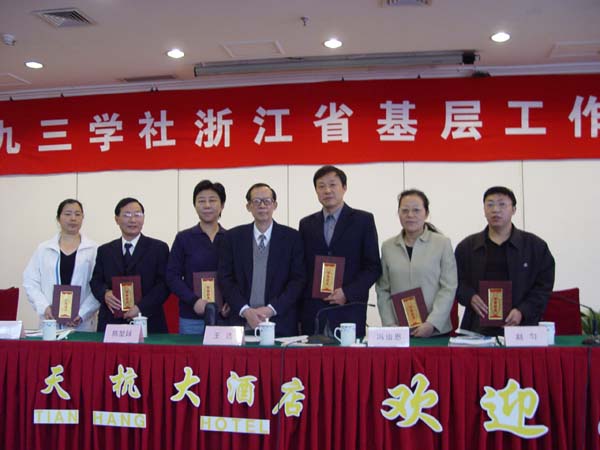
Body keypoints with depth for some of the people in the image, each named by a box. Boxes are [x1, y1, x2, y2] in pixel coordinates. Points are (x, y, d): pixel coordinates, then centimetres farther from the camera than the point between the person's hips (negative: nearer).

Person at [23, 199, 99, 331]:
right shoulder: (43, 249, 10)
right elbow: (30, 282, 6)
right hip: (50, 321, 2)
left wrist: (82, 314, -14)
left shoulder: (93, 249, 3)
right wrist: (44, 307, -8)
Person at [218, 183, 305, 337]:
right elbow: (225, 278, 3)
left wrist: (271, 309, -11)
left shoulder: (291, 237, 2)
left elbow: (298, 279, -2)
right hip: (242, 322, 1)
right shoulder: (233, 237, 6)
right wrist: (245, 310, -9)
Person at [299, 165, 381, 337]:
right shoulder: (307, 224, 14)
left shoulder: (363, 220, 5)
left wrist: (347, 293, -11)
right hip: (313, 312, 2)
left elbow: (373, 266, 1)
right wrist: (299, 307, 2)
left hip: (349, 311, -2)